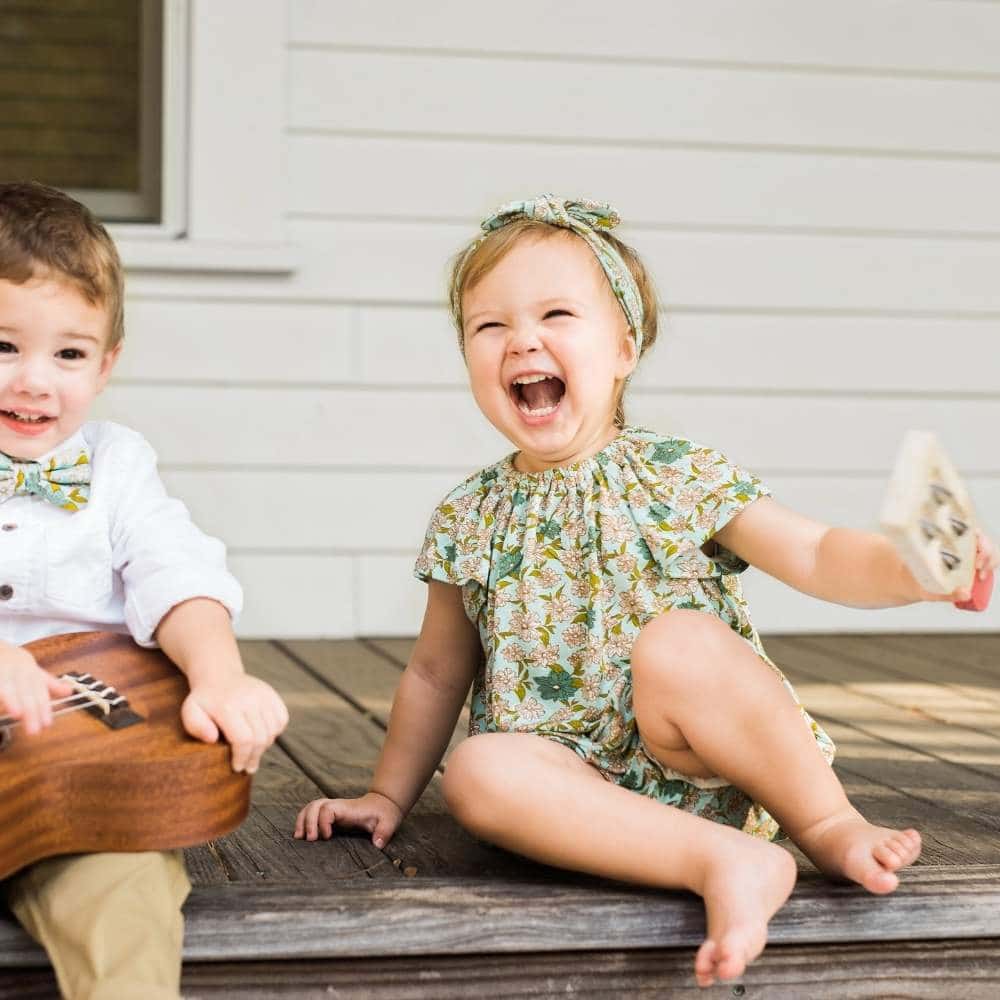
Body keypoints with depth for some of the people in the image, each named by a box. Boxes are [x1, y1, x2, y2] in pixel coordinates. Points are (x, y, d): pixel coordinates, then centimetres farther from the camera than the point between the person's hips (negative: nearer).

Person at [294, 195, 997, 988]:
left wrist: (912, 570, -31)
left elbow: (817, 555, -10)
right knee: (481, 771, -29)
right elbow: (436, 676, 18)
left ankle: (830, 822, -15)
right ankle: (725, 858, -33)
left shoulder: (679, 478, -3)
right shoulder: (469, 520, 6)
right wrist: (388, 796, 18)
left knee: (675, 644, -33)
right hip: (582, 783, 3)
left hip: (714, 770, -2)